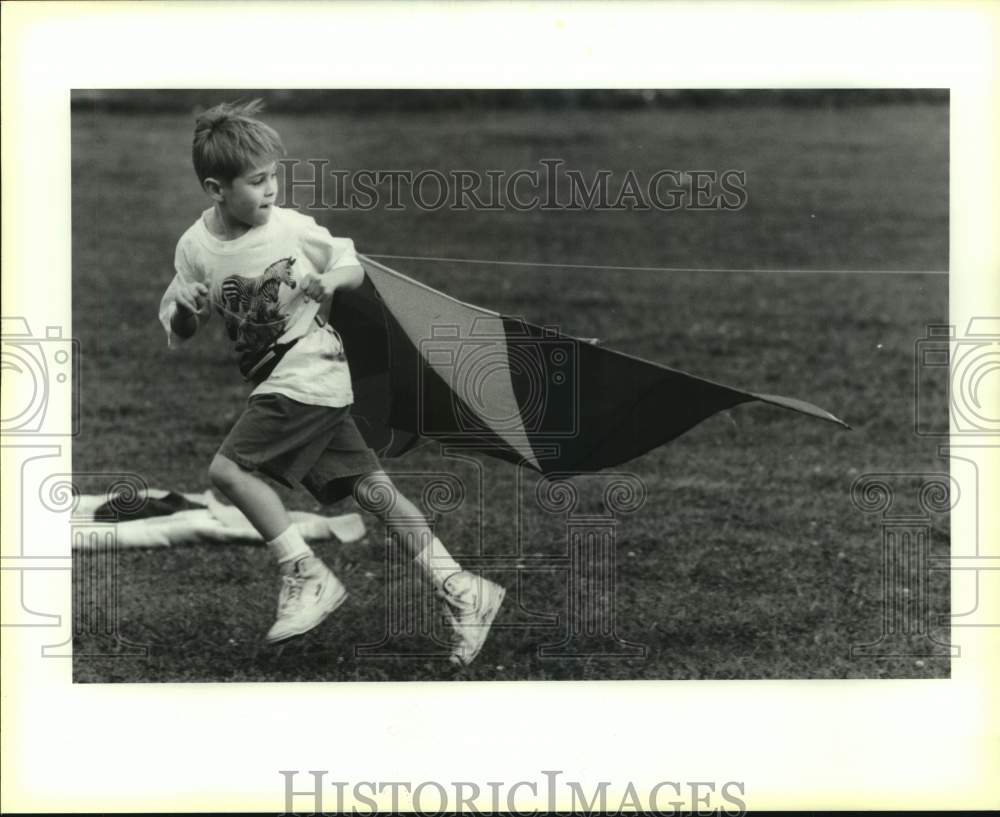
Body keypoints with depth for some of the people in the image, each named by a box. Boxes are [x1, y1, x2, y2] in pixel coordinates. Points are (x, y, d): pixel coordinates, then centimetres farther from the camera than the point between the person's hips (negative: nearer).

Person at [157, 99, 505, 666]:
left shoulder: (292, 228, -10)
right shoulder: (195, 248, 1)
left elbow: (354, 267, 5)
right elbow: (177, 333, 9)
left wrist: (333, 280, -17)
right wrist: (186, 310, -14)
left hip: (308, 373, -5)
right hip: (279, 381, 5)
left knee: (229, 468, -18)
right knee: (372, 488, 3)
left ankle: (307, 577, -8)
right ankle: (461, 591, 6)